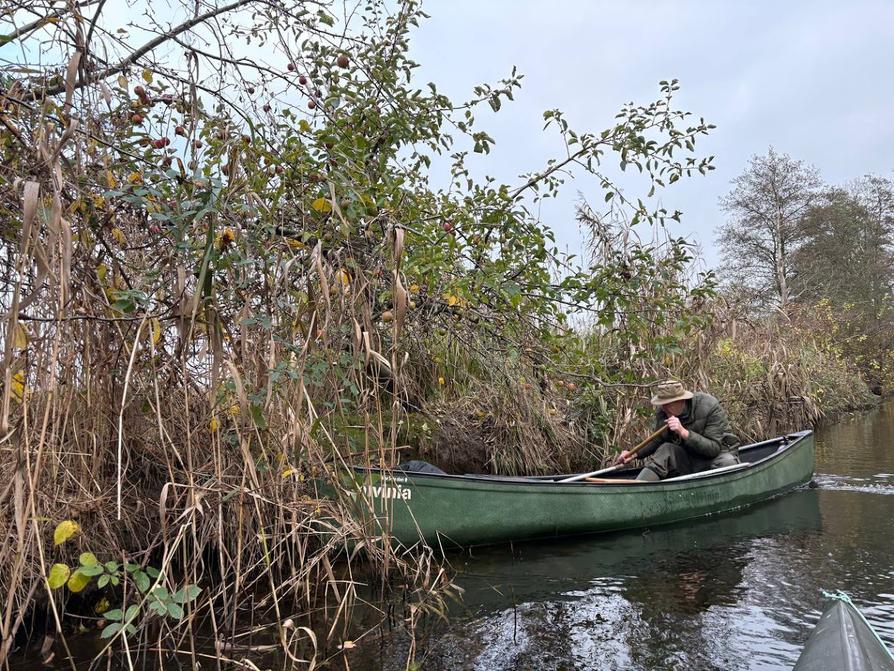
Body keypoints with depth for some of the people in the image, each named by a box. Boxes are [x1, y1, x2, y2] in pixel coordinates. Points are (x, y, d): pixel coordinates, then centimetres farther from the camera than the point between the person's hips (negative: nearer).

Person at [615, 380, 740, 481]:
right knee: (665, 449, -22)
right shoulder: (663, 412, -9)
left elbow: (714, 448, -28)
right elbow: (659, 440, 8)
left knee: (727, 462, -35)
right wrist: (635, 454, -8)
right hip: (689, 458, 4)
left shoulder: (710, 407, -22)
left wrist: (684, 432, -38)